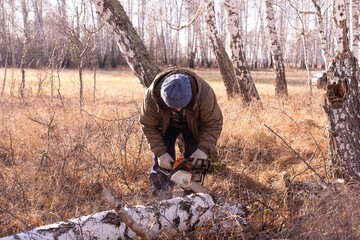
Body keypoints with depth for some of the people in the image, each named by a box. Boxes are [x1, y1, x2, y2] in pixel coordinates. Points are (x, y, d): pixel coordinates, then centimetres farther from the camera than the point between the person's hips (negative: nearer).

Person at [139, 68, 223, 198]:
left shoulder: (204, 93, -40)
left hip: (194, 125, -1)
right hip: (166, 126, 1)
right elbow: (148, 126, -22)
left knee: (196, 162, -8)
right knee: (161, 161, -7)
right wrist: (160, 152, -29)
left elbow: (214, 124, -30)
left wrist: (204, 149, -43)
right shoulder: (152, 96, -36)